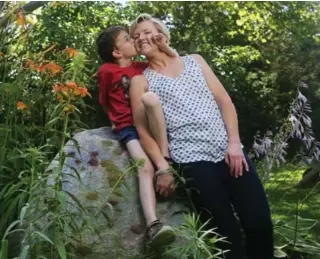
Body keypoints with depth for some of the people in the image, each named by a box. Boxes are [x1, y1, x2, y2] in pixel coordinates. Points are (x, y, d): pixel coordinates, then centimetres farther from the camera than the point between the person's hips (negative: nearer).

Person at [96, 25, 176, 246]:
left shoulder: (143, 67, 13)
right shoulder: (107, 71, 0)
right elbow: (104, 101, 13)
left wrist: (165, 47, 1)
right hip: (128, 127, -5)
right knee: (146, 166, -30)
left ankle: (164, 160, -31)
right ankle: (153, 225, -42)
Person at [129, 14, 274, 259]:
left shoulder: (194, 61, 17)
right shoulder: (141, 81, 10)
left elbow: (224, 101, 10)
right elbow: (143, 129, 3)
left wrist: (234, 142, -2)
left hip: (230, 151, 3)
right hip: (192, 159, -3)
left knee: (261, 223, -2)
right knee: (227, 232, -3)